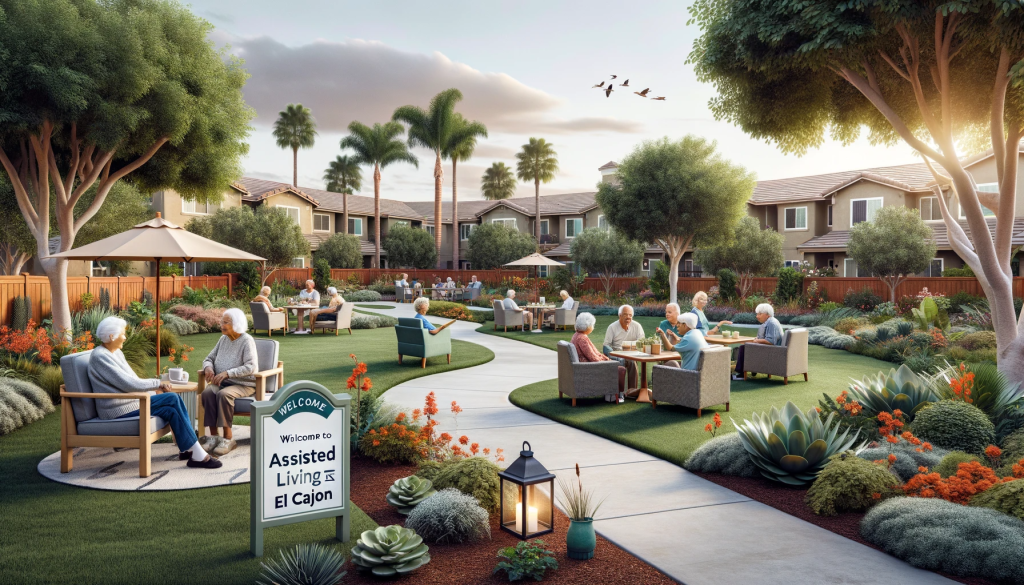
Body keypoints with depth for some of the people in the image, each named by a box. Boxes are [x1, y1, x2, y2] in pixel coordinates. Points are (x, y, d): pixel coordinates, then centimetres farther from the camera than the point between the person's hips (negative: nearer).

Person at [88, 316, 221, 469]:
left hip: (129, 403, 9)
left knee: (171, 409, -12)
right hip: (119, 411, -9)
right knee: (172, 399, -17)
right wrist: (157, 383, -11)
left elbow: (131, 381, 15)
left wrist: (156, 388, -2)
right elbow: (128, 384, -22)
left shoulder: (116, 352, 14)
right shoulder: (99, 357, -15)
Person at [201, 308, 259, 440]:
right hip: (222, 382, 6)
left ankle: (227, 437, -28)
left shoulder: (247, 341, -9)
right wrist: (208, 367, -6)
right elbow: (209, 358, 19)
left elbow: (250, 367, -21)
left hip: (244, 384, -6)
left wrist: (227, 373, -29)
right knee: (207, 392, -26)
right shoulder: (223, 339, 13)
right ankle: (213, 435, -26)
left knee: (224, 394, -34)